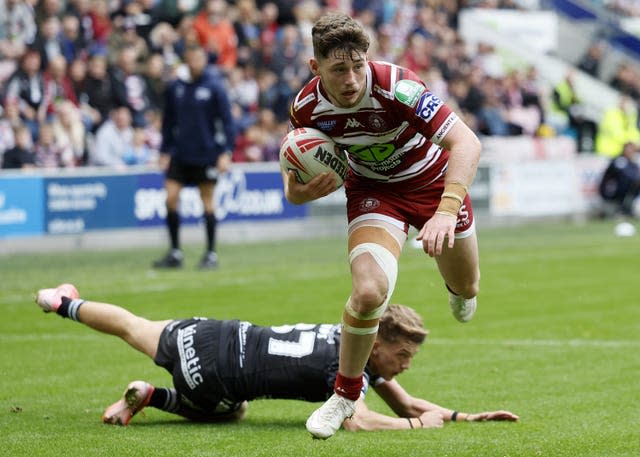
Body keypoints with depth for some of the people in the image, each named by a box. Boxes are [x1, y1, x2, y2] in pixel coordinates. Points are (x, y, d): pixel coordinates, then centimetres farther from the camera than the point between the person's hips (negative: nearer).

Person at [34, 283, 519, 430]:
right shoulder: (346, 363, -29)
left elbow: (406, 403, 5)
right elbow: (356, 420, -45)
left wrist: (465, 416, -7)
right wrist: (420, 424, -32)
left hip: (230, 338, 7)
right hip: (211, 361, -7)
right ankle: (67, 306, 34)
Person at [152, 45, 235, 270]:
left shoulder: (214, 86, -5)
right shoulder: (175, 88, 5)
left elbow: (226, 120, -5)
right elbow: (169, 122, 14)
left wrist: (226, 152, -11)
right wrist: (165, 152, 11)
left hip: (206, 154, -3)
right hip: (180, 154, 3)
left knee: (207, 202, 2)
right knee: (171, 198, -6)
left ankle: (211, 254, 12)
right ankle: (175, 253, 4)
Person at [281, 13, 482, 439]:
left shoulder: (396, 88, -36)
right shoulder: (307, 107, -22)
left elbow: (467, 143, -41)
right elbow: (295, 177, -2)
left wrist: (446, 210, -53)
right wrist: (300, 191, -27)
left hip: (433, 180, 0)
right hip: (373, 190, 0)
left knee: (466, 289, 18)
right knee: (369, 291, -26)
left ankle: (456, 286, 61)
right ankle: (346, 392, -1)